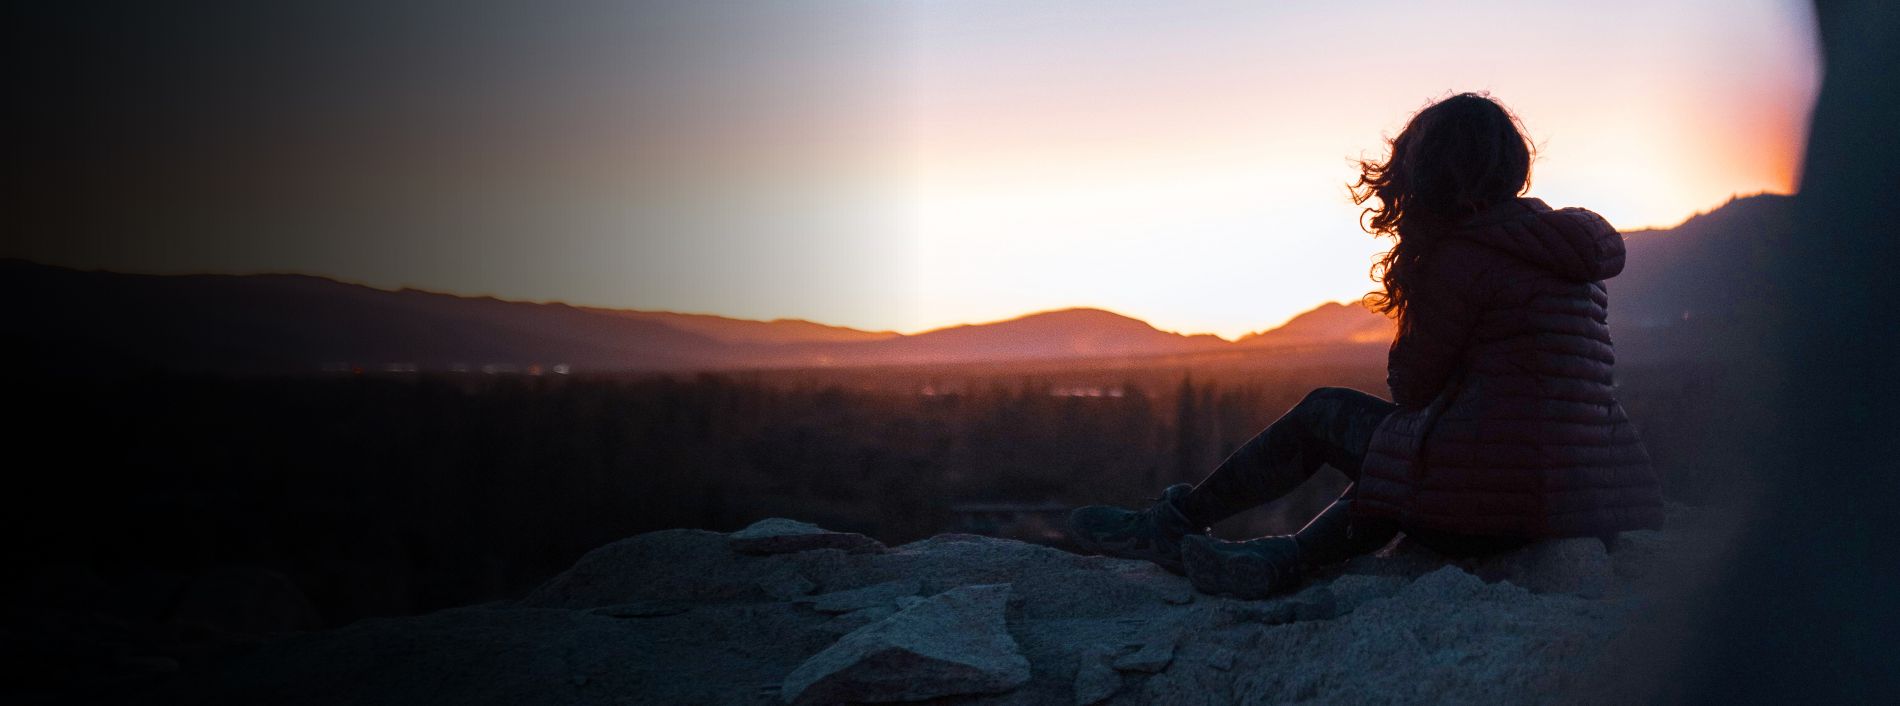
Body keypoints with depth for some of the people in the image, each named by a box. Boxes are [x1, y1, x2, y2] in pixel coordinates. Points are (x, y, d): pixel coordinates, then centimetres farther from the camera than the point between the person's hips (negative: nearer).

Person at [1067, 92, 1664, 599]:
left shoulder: (1464, 255, -8)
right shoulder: (1566, 241, 17)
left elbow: (1411, 386, 0)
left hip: (1504, 496, -8)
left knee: (1323, 414, 10)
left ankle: (1173, 523, 21)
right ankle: (1283, 560, 14)